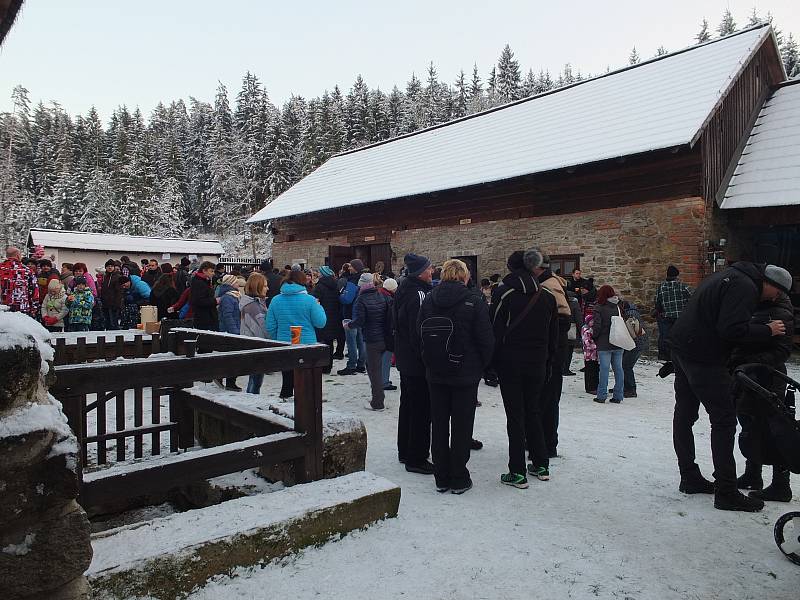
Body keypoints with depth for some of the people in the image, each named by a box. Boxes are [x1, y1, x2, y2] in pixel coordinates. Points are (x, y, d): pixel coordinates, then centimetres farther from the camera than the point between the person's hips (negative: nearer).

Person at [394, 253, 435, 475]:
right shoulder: (417, 294, -20)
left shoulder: (404, 290, 11)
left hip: (405, 359, 11)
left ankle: (405, 452, 31)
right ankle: (416, 459, 5)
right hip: (417, 362, -11)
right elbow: (418, 331, -23)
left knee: (408, 405, 19)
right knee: (421, 409, -2)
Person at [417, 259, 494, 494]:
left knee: (439, 425, 12)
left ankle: (441, 478, 20)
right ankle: (459, 480, 14)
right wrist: (482, 366, 4)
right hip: (466, 374, -3)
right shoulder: (474, 301, -11)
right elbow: (486, 339, -10)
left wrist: (430, 364, 12)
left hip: (435, 374, 3)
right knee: (461, 426, 6)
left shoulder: (428, 300, 0)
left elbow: (419, 336, 4)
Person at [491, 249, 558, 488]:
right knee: (533, 411, 18)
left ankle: (517, 473, 6)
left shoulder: (503, 294, -10)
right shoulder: (547, 297, 3)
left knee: (515, 415, 2)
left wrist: (491, 362, -2)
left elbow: (495, 331, -10)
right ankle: (541, 465, 25)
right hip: (537, 363, 4)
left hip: (510, 363, -4)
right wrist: (547, 362, 17)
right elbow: (553, 335, 8)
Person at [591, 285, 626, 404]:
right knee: (618, 368, 9)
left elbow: (597, 326, -13)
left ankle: (602, 396, 2)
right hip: (619, 344, 5)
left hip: (604, 345, -5)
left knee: (604, 368, -1)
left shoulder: (599, 308, -9)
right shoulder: (618, 307, 7)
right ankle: (618, 396, 13)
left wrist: (594, 336, 4)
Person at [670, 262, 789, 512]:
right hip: (703, 357, -10)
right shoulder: (745, 286, -14)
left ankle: (689, 478, 25)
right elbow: (733, 330, -24)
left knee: (684, 414, 14)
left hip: (681, 346, 11)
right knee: (724, 419, -4)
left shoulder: (729, 276, 17)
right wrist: (767, 330, -9)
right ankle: (726, 493, 0)